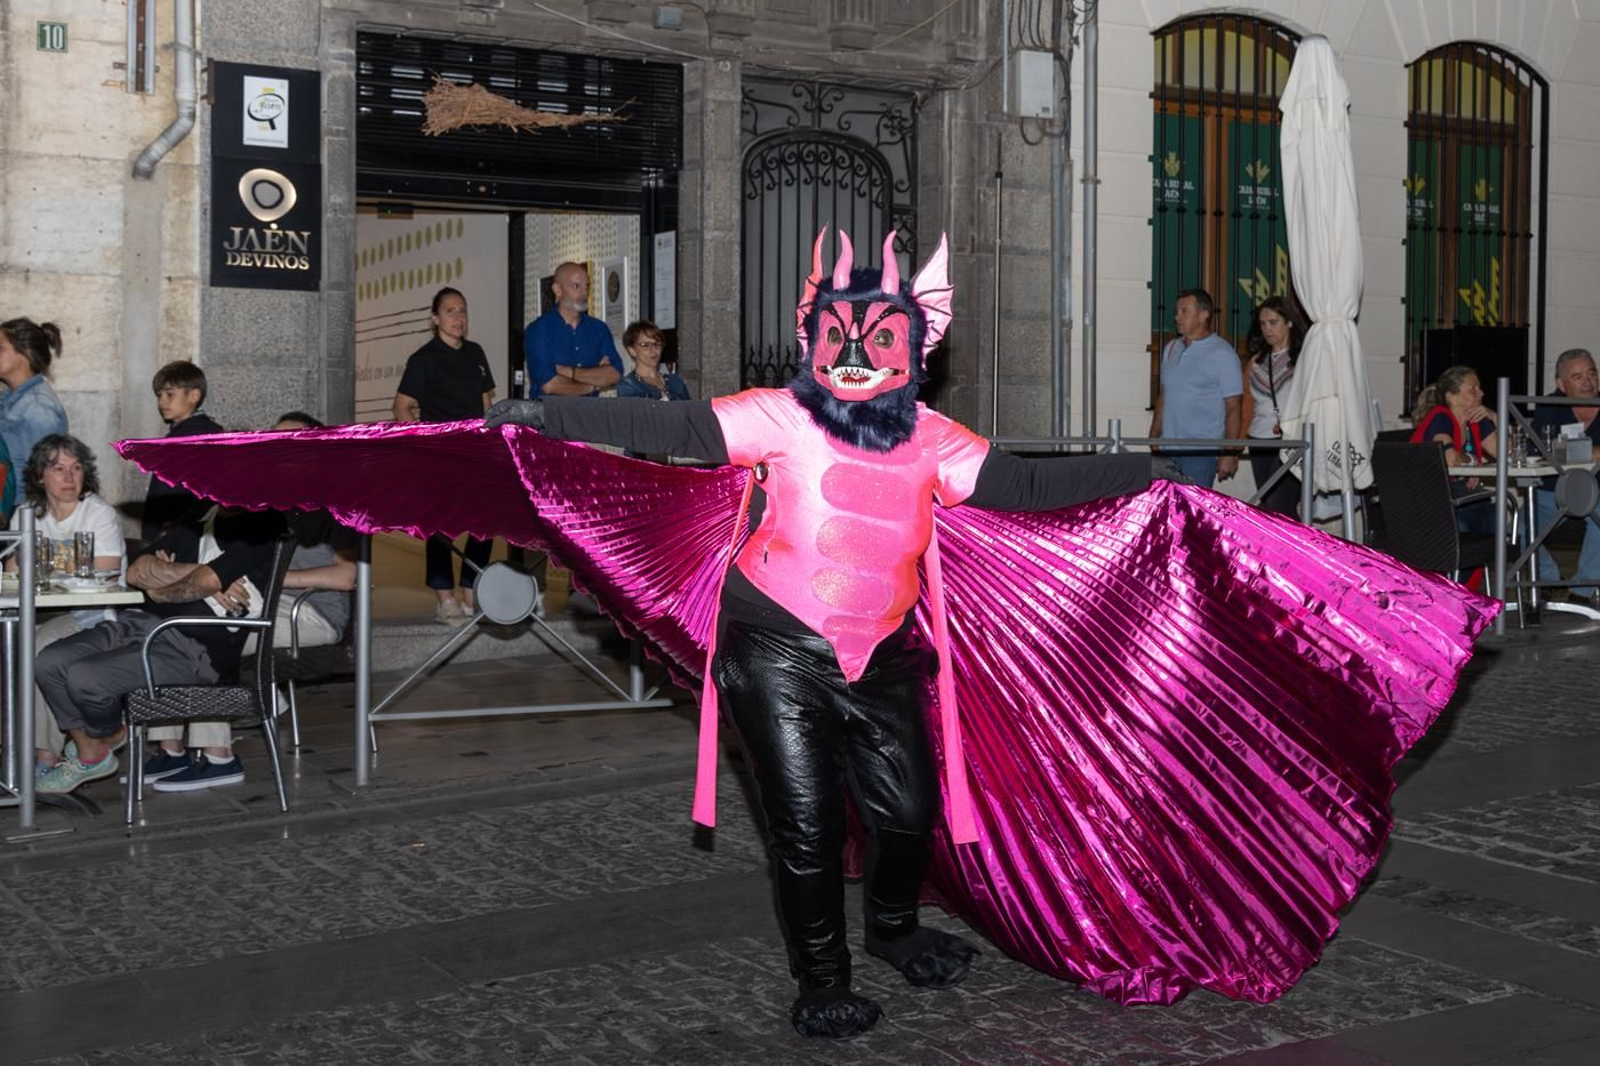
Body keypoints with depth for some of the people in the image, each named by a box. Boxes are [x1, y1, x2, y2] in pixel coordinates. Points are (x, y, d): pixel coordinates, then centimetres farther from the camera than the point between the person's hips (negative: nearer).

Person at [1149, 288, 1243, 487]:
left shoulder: (1222, 354, -4)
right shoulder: (1171, 349, 15)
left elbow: (1234, 408, -7)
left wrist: (1230, 454, -13)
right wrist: (1152, 440, 17)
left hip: (1201, 451, -6)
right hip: (1167, 450, 6)